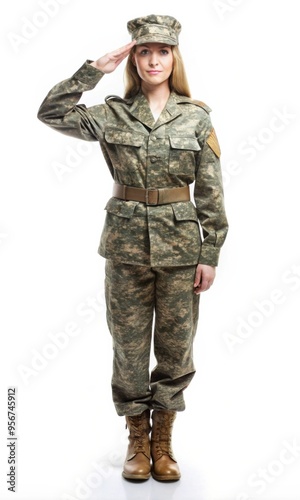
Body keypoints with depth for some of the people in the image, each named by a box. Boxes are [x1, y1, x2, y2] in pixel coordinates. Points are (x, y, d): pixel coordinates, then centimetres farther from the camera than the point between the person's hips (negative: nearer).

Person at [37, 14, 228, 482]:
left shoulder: (197, 117, 1)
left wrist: (210, 254, -3)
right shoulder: (112, 114, 3)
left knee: (176, 346, 8)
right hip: (126, 241, 0)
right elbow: (51, 112, -6)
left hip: (179, 243, 0)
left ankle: (163, 441, 27)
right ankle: (138, 440, 27)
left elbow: (211, 192, 1)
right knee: (129, 345, 8)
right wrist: (96, 68, -8)